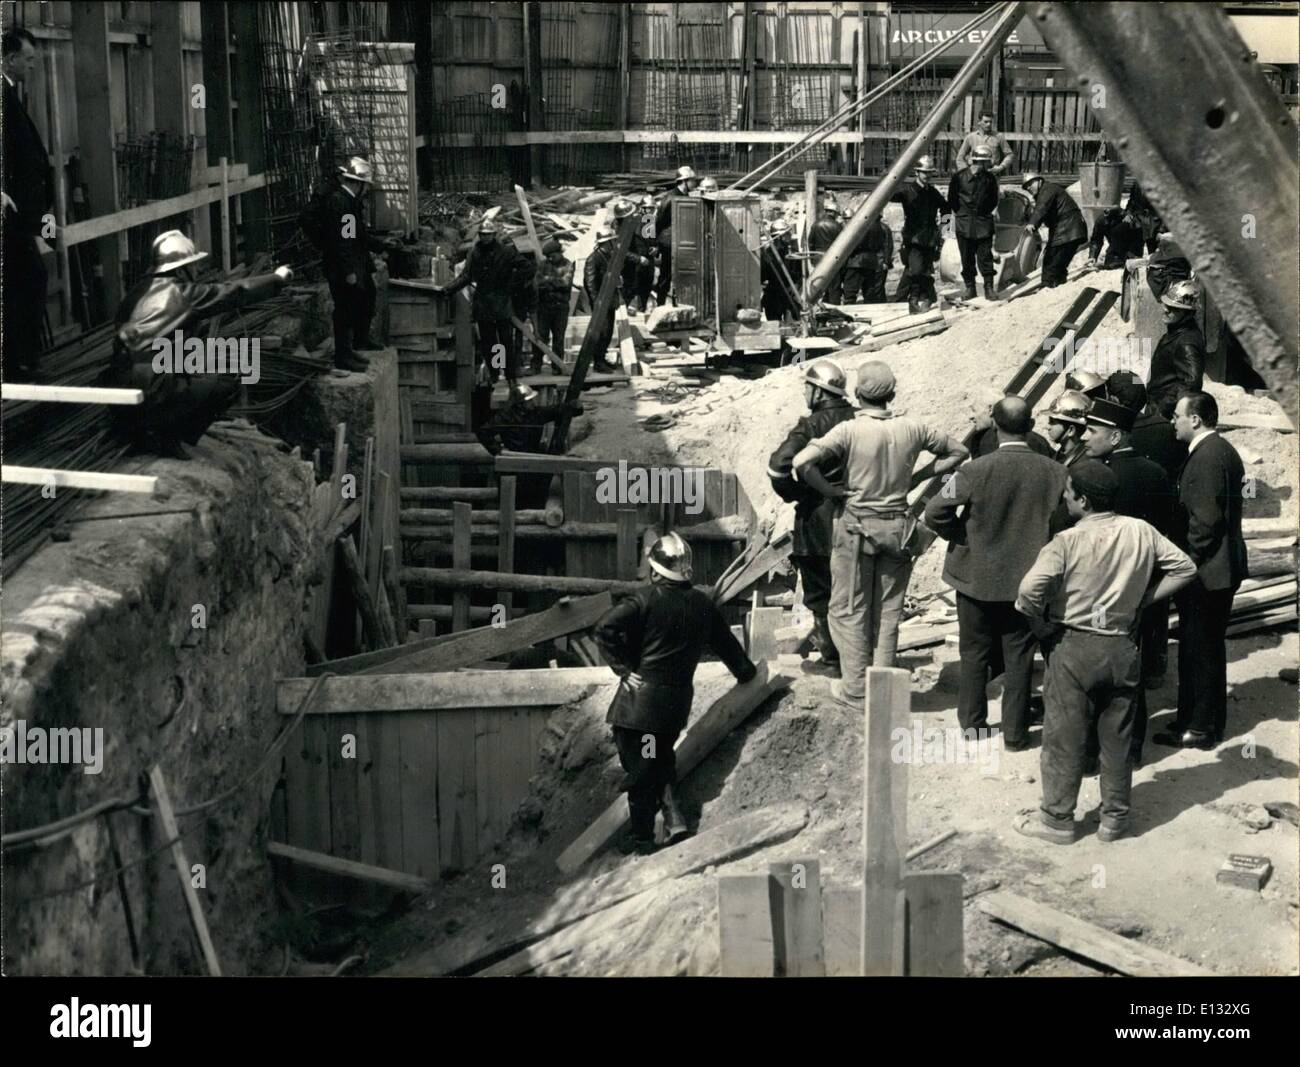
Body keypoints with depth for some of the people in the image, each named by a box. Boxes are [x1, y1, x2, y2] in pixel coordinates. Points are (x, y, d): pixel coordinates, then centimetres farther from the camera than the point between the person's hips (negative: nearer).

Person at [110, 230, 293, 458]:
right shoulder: (181, 292, -5)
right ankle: (162, 436, -2)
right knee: (228, 384, -2)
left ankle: (134, 427, 18)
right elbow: (236, 292, 3)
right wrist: (278, 278, 17)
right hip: (147, 388, -8)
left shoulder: (140, 290, 13)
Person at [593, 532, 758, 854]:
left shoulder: (647, 598, -10)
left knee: (639, 770, 3)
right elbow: (725, 643, 19)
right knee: (662, 759, 25)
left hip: (640, 699, -5)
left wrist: (623, 667, -11)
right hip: (678, 700, 5)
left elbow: (604, 629, -20)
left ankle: (642, 842, 4)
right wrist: (745, 671, 36)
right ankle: (672, 815, 9)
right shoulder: (703, 604, 6)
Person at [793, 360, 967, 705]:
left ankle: (855, 689, 10)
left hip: (856, 527, -3)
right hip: (897, 528, 3)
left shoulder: (849, 431, -15)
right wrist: (917, 477, 8)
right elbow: (958, 451, 10)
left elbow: (802, 462, -27)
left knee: (849, 609, 9)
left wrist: (831, 490, -12)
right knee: (887, 611, 14)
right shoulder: (912, 429, -4)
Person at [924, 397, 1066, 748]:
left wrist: (960, 535, 1)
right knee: (1018, 657, 12)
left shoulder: (975, 471, -18)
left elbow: (935, 512, -16)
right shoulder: (1056, 473, -12)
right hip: (1027, 580, 1)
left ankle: (972, 723, 25)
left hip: (977, 576, -1)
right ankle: (1015, 732, 16)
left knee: (975, 654, 15)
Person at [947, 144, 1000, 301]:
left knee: (985, 256, -3)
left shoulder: (990, 179, 2)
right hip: (964, 223, -1)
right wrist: (960, 213, 4)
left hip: (984, 224, 1)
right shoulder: (959, 176, -4)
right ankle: (969, 287, 14)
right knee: (967, 258, 4)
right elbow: (951, 199, 6)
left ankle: (989, 288, 0)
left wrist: (984, 212, 5)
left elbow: (993, 201, 13)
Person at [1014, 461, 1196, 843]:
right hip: (1123, 647, 4)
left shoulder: (1067, 542, -15)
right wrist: (1143, 599, 5)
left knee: (1064, 737, 7)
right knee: (1117, 737, 15)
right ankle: (1115, 818, 23)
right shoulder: (1142, 532, -1)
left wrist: (1042, 626, -8)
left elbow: (1029, 591, -26)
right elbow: (1184, 568, 5)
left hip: (1073, 645, -4)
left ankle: (1057, 819, 15)